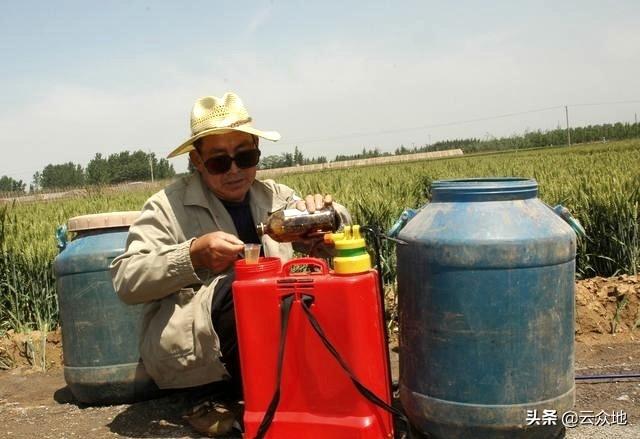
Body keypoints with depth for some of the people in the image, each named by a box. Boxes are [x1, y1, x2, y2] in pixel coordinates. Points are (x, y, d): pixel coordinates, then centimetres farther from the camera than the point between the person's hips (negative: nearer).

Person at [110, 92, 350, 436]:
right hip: (183, 351, -5)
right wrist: (193, 255, -25)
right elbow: (126, 282, -11)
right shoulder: (168, 206, -5)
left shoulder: (274, 196, 8)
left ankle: (228, 396, -6)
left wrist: (323, 214, -15)